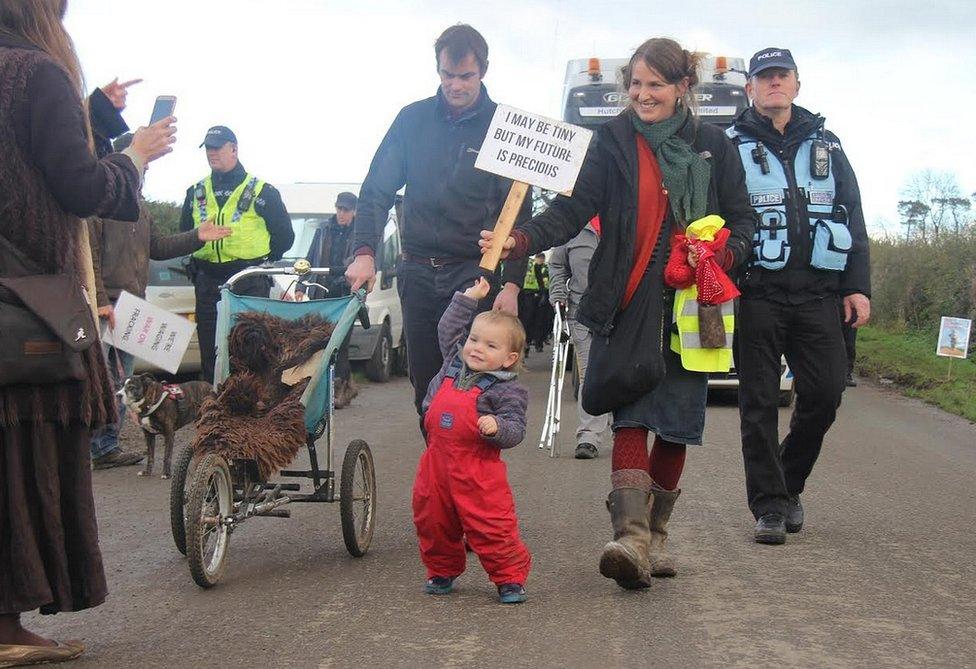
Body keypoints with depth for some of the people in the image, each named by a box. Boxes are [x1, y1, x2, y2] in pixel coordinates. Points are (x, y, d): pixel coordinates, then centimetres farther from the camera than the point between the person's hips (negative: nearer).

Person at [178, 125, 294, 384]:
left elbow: (285, 236, 7)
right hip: (208, 283, 4)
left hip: (249, 284, -4)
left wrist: (261, 262, 5)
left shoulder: (261, 192, 3)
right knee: (209, 351, 5)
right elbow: (184, 234, 25)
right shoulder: (196, 192, 14)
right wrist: (197, 264, 13)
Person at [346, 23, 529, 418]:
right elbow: (377, 190, 6)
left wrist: (512, 282, -9)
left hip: (475, 274, -3)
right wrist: (365, 252, -9)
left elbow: (518, 214, 0)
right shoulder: (413, 119, 6)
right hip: (418, 273, 3)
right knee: (424, 383, 8)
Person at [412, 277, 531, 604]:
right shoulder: (454, 363, 10)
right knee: (432, 522, 14)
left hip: (478, 470, -6)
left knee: (492, 527, -5)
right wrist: (468, 298, 21)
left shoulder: (508, 390, -9)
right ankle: (442, 572, 33)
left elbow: (515, 430, -11)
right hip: (437, 462, 6)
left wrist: (496, 427, -31)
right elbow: (447, 329, 24)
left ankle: (510, 577, 10)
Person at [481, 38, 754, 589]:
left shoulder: (714, 146, 8)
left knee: (677, 423, 6)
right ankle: (631, 535, -24)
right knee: (631, 415, -15)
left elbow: (744, 222, 11)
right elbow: (573, 208, -6)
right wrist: (521, 240, -23)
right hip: (629, 303, -2)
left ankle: (655, 533, 22)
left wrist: (723, 254, -11)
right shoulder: (613, 141, 4)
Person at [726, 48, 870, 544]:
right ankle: (770, 506, 5)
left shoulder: (824, 144, 17)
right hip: (758, 293, -3)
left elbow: (853, 218, 16)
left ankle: (788, 485, 21)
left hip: (819, 293, 3)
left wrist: (857, 286, 7)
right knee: (759, 402, -2)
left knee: (824, 394, -1)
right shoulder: (731, 146, 7)